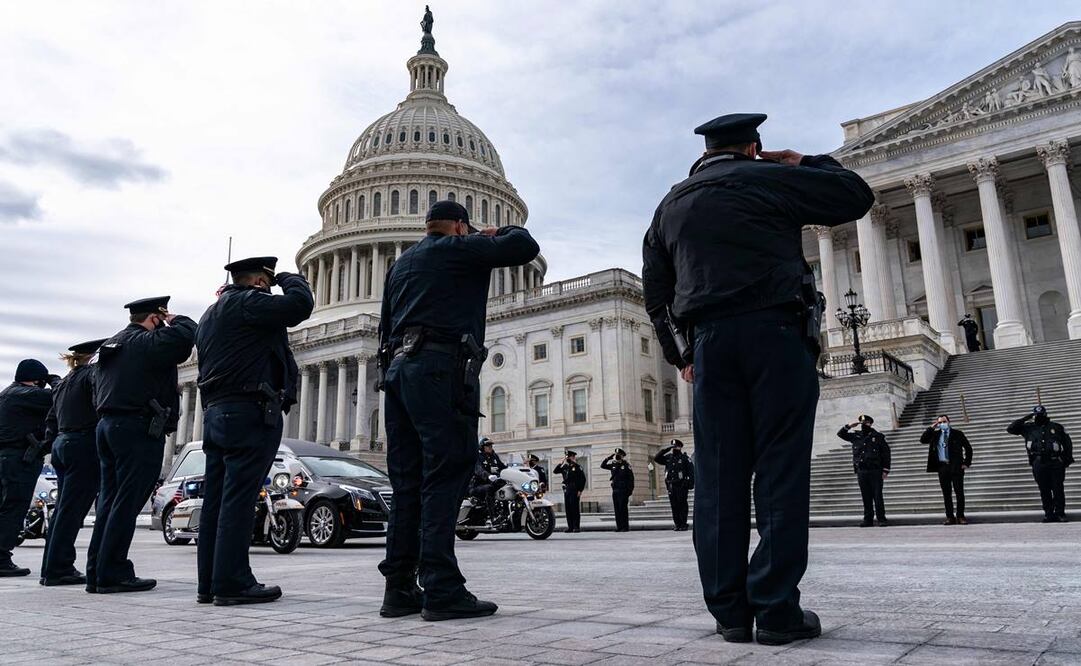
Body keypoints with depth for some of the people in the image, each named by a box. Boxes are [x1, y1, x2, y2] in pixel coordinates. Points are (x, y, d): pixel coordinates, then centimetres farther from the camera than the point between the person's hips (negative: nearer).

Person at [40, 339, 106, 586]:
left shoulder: (64, 383, 23)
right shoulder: (93, 372, -4)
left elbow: (51, 419, 24)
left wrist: (53, 445, 24)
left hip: (61, 444, 9)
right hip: (84, 445, -9)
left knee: (63, 509, 13)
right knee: (72, 510, -6)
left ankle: (52, 568, 16)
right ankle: (59, 569, -4)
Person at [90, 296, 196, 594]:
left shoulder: (110, 346, 22)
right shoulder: (148, 342, -8)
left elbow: (97, 392, 25)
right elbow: (187, 335, -21)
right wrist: (174, 320, -1)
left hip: (106, 424, 9)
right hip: (139, 427, -9)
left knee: (110, 501, 10)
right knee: (127, 502, -7)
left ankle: (97, 572, 11)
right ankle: (113, 574, -6)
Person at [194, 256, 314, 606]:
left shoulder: (211, 313, 25)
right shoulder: (248, 302, -6)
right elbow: (301, 302, -17)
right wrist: (285, 277, 4)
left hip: (215, 413, 10)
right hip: (249, 413, -9)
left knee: (216, 501, 8)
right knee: (238, 500, -9)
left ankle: (209, 583, 11)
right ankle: (232, 583, -7)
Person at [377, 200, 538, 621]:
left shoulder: (401, 263, 27)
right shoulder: (461, 249, 5)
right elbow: (526, 247, 0)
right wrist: (500, 232, 19)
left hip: (397, 369, 8)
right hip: (441, 369, -8)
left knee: (407, 483, 5)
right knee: (444, 479, -11)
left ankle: (400, 589, 4)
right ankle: (442, 590, -14)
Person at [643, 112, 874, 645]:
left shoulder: (670, 206, 21)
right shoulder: (767, 178, 6)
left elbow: (655, 292, 19)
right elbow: (856, 197, 12)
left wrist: (681, 355, 22)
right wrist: (805, 164, 25)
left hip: (709, 341, 4)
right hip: (776, 331, -4)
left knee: (719, 475, 2)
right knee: (781, 470, -4)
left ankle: (729, 610, 3)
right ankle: (776, 608, -5)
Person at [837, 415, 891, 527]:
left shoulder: (878, 436, 3)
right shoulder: (855, 436, 12)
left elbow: (886, 454, 1)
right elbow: (840, 433, 17)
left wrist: (885, 470, -5)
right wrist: (849, 426, 2)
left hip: (875, 471, -3)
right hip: (861, 471, 3)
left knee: (877, 496, -3)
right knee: (866, 497, 6)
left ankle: (881, 518, 4)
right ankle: (868, 519, 10)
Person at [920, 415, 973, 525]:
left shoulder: (957, 433, 5)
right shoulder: (935, 434, 12)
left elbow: (968, 448, 8)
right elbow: (923, 440, 1)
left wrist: (967, 463, 0)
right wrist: (931, 428, -3)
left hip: (956, 466, -2)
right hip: (942, 467, 2)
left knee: (959, 492, -1)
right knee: (946, 494, 3)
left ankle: (960, 516, 6)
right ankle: (950, 517, 6)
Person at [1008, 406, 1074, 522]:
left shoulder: (1056, 427, 11)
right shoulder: (1028, 428, 11)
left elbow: (1067, 442, 16)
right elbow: (1011, 429, 7)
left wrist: (1068, 459, 8)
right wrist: (1025, 418, 3)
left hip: (1056, 463, -1)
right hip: (1039, 463, 1)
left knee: (1058, 489, -2)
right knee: (1044, 491, 4)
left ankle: (1060, 514, 6)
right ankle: (1048, 514, 10)